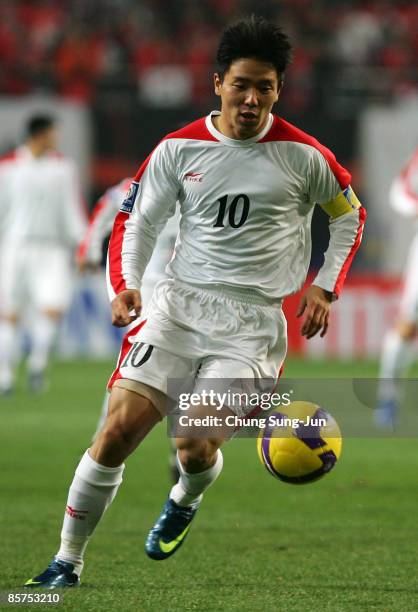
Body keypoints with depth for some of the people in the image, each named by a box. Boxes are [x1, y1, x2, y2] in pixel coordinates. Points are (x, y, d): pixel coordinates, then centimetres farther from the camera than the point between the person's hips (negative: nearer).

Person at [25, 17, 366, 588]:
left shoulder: (302, 155, -1)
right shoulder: (178, 149, 2)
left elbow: (349, 214, 15)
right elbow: (135, 223, 10)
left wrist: (325, 287, 5)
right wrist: (125, 286, -7)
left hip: (253, 321, -2)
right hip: (179, 304, 2)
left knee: (195, 447, -17)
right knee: (118, 430, -13)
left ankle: (185, 500, 23)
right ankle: (67, 561, 0)